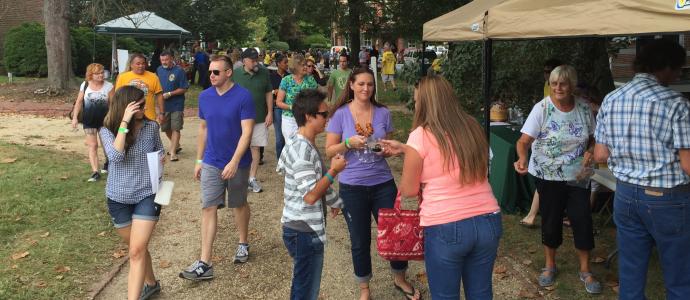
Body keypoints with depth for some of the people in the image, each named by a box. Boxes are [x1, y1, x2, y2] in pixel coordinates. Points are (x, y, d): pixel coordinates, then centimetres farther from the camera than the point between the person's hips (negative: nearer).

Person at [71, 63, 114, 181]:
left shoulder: (108, 86, -6)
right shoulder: (85, 85, -2)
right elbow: (79, 102, 4)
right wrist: (75, 117, -1)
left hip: (104, 120, 0)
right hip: (89, 120, 1)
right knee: (92, 145, -3)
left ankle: (107, 162, 40)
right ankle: (95, 172, -4)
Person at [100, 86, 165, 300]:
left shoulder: (151, 127, -4)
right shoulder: (107, 131, -9)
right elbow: (115, 156, -28)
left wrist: (162, 159, -10)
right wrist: (125, 122, -28)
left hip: (147, 195, -1)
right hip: (118, 199, 1)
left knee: (137, 251, -10)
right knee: (137, 248, 18)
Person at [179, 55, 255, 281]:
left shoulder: (243, 96, -13)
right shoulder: (204, 97, 2)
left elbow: (246, 132, -17)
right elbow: (203, 129, 11)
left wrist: (234, 162, -24)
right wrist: (199, 160, 11)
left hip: (237, 163, -3)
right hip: (211, 163, 4)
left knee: (239, 205, 14)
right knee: (208, 208, -2)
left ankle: (243, 244, 38)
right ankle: (204, 264, -1)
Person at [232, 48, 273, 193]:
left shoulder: (264, 73, -1)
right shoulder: (236, 74, -5)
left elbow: (268, 93, 6)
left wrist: (270, 113, 2)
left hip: (260, 118, 2)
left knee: (255, 148, 7)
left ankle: (252, 178, 18)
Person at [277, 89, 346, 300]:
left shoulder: (303, 145, 9)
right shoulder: (302, 150, -22)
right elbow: (310, 196, -26)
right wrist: (334, 170, -17)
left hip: (304, 228, 10)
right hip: (304, 231, -10)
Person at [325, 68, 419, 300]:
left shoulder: (383, 113, 1)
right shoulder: (340, 114, -6)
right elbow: (329, 151, -4)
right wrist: (348, 143, -21)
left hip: (383, 183, 2)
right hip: (352, 187, -2)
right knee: (360, 241, 11)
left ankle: (400, 279, 35)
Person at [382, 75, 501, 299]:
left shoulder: (421, 135, -9)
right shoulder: (472, 127, 7)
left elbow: (408, 190, -1)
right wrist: (405, 149, 28)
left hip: (446, 228, -5)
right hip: (488, 222, 5)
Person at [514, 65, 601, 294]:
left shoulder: (583, 108, -2)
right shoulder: (542, 108, -12)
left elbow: (593, 137, 12)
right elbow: (524, 140, -19)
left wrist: (590, 151, -10)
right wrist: (522, 158, -40)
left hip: (577, 175, 2)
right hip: (548, 176, -2)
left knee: (582, 219, 1)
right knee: (551, 220, 9)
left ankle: (585, 270, 19)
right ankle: (550, 265, 30)